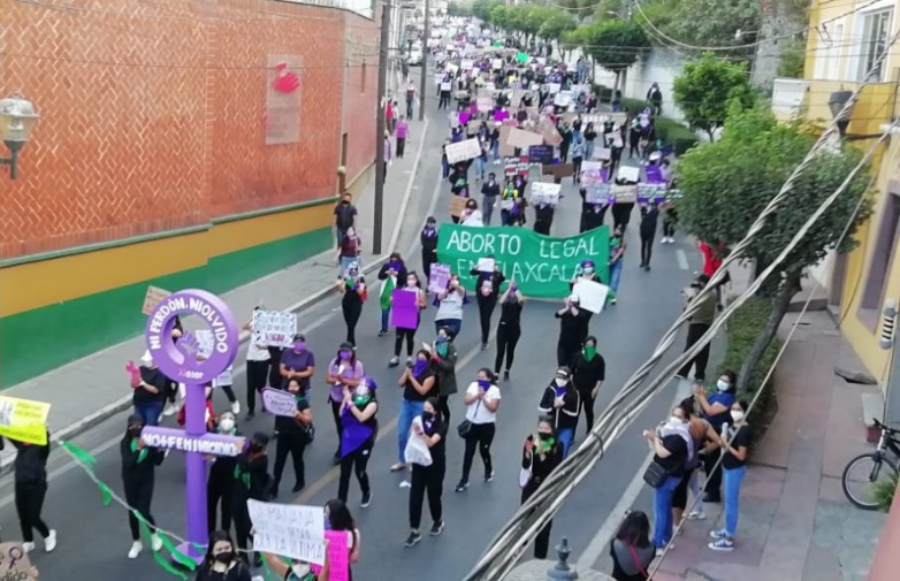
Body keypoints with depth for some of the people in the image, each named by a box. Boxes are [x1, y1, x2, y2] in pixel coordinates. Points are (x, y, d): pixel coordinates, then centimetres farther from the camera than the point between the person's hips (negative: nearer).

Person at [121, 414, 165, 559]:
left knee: (143, 512, -6)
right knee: (132, 512, 10)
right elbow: (128, 463, -27)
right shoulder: (125, 443, -13)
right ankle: (136, 543, 30)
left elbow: (157, 462, -7)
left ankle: (154, 535, 24)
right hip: (130, 480, 1)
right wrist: (138, 449, -39)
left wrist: (161, 451, -26)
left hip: (146, 480, -1)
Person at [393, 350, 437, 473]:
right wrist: (406, 373, -13)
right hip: (406, 403, 5)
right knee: (401, 433, 7)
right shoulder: (411, 368, 6)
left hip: (420, 406, -5)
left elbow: (422, 390, -20)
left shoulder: (430, 375, -9)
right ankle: (402, 461, 21)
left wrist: (411, 377, -18)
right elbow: (400, 384, 2)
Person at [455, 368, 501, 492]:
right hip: (471, 424, 3)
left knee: (484, 450, 9)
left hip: (487, 426, -3)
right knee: (468, 452, 3)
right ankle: (464, 480, 8)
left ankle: (489, 470, 41)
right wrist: (477, 395, -20)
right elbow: (466, 401, -8)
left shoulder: (494, 390, -10)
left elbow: (493, 408, -18)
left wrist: (483, 396, -23)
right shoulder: (473, 385, 0)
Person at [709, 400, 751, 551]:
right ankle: (727, 530, 38)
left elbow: (741, 455, -25)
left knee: (731, 503, -1)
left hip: (735, 470, -10)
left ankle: (728, 540, 7)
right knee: (728, 502, 22)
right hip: (728, 467, 10)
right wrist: (722, 442, -3)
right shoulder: (733, 425, 4)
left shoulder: (744, 431, -24)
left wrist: (726, 444, -25)